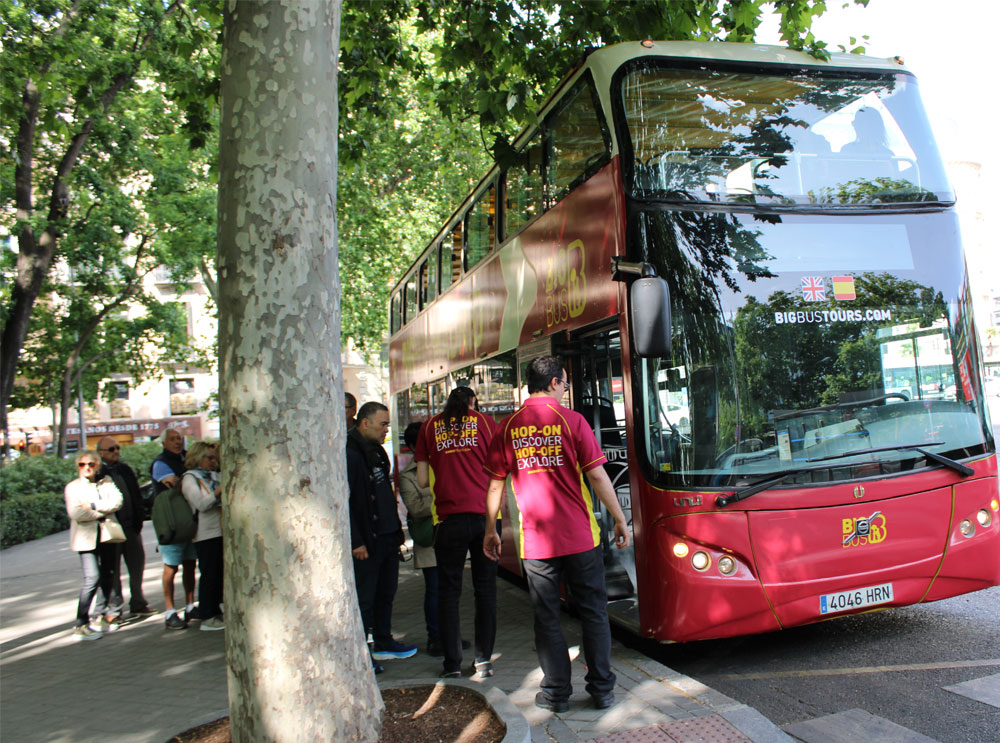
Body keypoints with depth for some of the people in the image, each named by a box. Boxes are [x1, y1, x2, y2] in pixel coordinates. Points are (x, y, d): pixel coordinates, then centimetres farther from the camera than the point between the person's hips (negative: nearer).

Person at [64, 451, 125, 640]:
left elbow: (117, 501, -4)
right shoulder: (73, 487, 5)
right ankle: (81, 626, -8)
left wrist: (94, 506, -12)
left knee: (108, 578, 7)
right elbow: (76, 513, -10)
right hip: (87, 538, -4)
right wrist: (104, 511, -5)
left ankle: (102, 615, 21)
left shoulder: (106, 483, 13)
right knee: (92, 578, -14)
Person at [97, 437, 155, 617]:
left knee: (137, 565, 10)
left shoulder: (125, 470, 11)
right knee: (113, 571, 3)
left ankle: (138, 604, 22)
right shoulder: (96, 473, -6)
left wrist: (138, 521, 4)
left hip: (131, 527, 5)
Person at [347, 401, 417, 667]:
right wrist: (355, 542, -21)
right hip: (366, 542, -9)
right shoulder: (349, 454, -16)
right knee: (364, 599, 0)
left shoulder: (376, 451, 15)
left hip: (387, 537, 9)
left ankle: (383, 643, 30)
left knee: (386, 593, 17)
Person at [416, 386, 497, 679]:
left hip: (449, 518, 0)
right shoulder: (482, 421, 5)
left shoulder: (430, 426, 7)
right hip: (485, 515, 0)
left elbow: (422, 480, 6)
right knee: (485, 588, 10)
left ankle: (452, 663, 12)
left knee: (448, 591, 10)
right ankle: (483, 660, 14)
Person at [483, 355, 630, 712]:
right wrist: (620, 519, 3)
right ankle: (602, 689, 20)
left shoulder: (508, 427, 2)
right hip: (580, 536, -1)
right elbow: (596, 475, -7)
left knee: (546, 618, 11)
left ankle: (556, 693, 19)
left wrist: (491, 530, 16)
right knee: (593, 612, 12)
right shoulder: (571, 420, -5)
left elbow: (496, 483, 5)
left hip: (535, 541, 1)